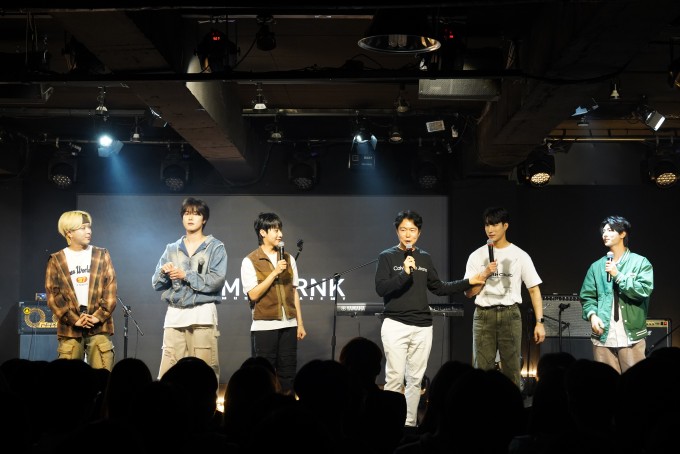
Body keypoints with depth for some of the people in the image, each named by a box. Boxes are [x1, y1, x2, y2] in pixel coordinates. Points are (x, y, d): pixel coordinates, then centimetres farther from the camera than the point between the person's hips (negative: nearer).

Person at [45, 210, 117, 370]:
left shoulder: (101, 256, 10)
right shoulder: (56, 260, 7)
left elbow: (111, 289, 3)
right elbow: (53, 294, 0)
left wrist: (99, 315, -9)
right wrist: (74, 319, -10)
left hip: (99, 326, 0)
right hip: (70, 328, 0)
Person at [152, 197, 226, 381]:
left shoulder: (215, 247, 5)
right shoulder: (172, 249, 17)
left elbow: (217, 280, -9)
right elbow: (156, 283, 12)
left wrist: (185, 275, -8)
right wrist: (164, 272, -9)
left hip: (202, 314, -4)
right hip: (174, 314, 4)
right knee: (167, 372, -2)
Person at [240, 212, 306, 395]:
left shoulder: (288, 259, 9)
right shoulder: (250, 261, -5)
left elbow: (294, 292, 12)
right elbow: (253, 294, -12)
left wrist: (300, 323, 10)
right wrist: (275, 273, -16)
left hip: (288, 325, 4)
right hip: (264, 326, -4)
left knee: (288, 373, 6)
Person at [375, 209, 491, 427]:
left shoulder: (425, 258, 12)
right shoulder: (387, 257, -1)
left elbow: (438, 288, 18)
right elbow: (380, 289, -11)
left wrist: (470, 282, 15)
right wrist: (404, 273, -23)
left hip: (422, 327, 4)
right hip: (395, 325, -4)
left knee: (415, 379, 6)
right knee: (395, 378, -9)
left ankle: (410, 425, 12)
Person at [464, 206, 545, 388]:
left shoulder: (520, 256, 3)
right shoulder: (477, 256, 6)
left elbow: (534, 290, 3)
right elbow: (468, 292, 4)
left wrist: (539, 322, -5)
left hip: (510, 315, -1)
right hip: (483, 315, 1)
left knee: (512, 370, 3)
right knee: (482, 369, 0)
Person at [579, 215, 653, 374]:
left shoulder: (640, 262, 2)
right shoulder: (597, 266, 12)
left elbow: (644, 290, -11)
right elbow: (587, 296, 9)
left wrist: (617, 275, -11)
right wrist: (592, 315, -10)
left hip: (631, 337, -3)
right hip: (603, 336, 3)